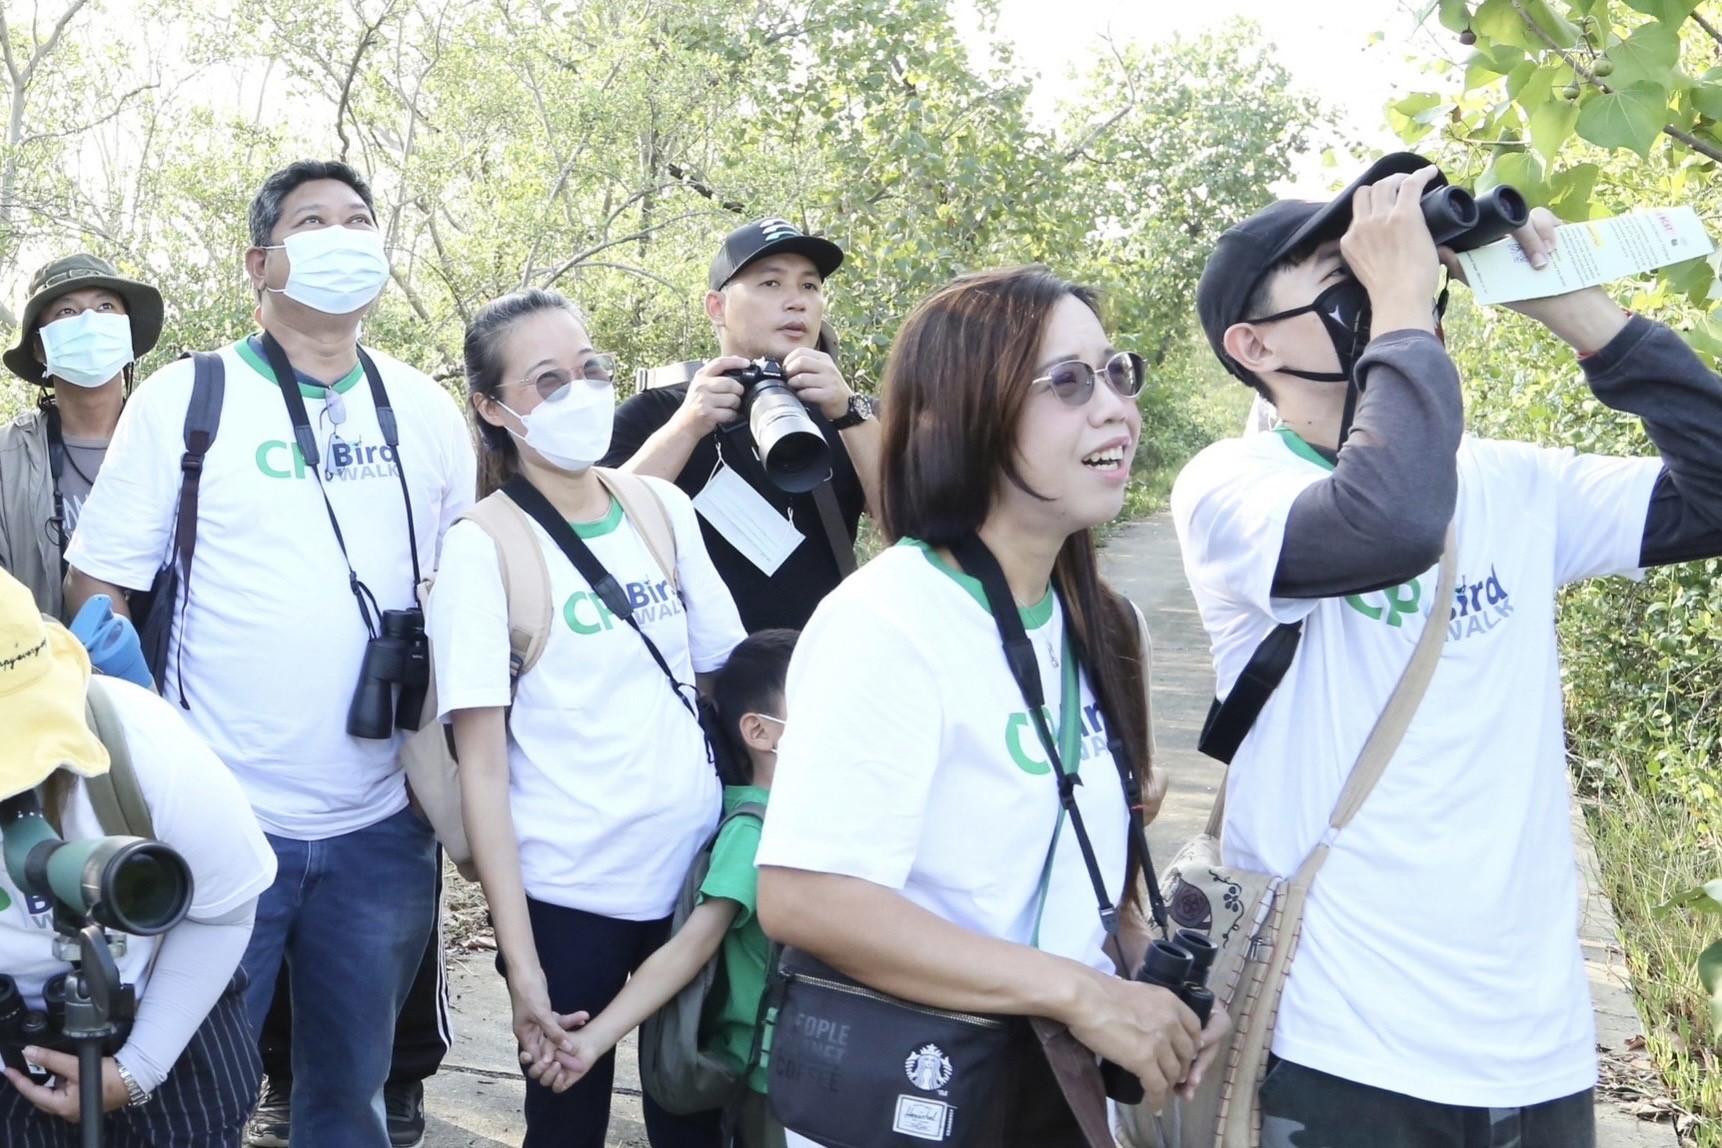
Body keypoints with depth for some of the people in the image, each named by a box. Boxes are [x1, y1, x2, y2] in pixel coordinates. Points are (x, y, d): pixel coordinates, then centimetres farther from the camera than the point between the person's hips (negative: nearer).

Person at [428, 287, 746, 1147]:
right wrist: (520, 961, -14)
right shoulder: (484, 548, -9)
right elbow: (481, 768, -11)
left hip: (699, 870, 4)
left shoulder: (665, 510, 3)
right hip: (568, 895, -4)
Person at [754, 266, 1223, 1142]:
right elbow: (803, 899, -29)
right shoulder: (886, 624, -22)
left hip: (1061, 1076, 8)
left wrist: (1148, 968, -4)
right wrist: (1078, 992, -26)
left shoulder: (1089, 623, 4)